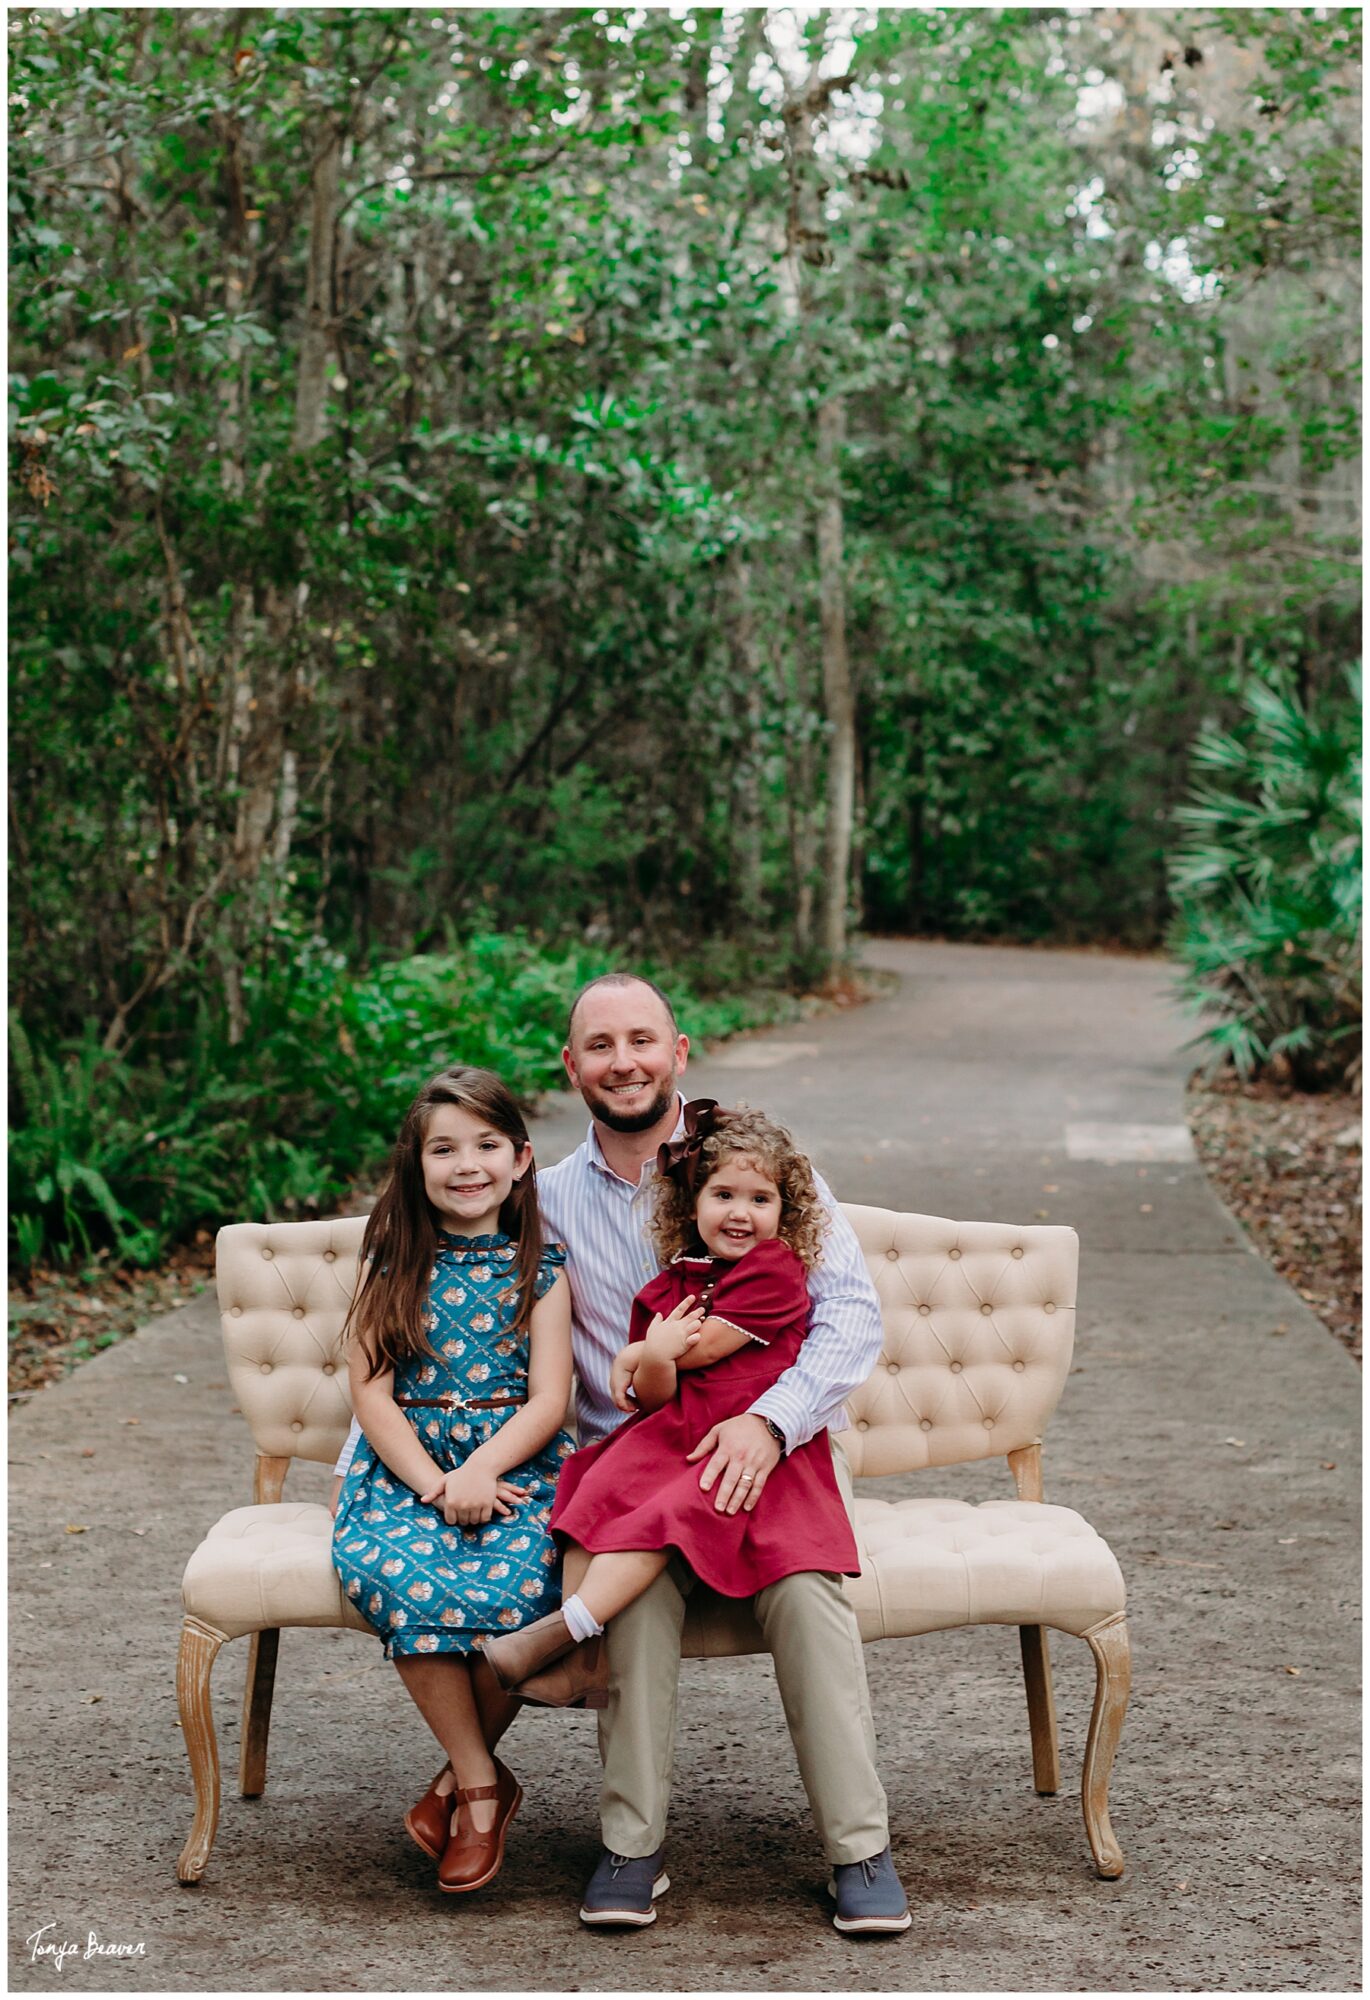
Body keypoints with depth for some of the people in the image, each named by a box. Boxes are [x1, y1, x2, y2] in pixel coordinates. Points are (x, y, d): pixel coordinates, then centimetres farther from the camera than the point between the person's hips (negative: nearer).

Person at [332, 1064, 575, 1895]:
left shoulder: (542, 1268, 7)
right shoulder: (393, 1266, 9)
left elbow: (548, 1401, -1)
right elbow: (373, 1394, 1)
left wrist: (476, 1475, -17)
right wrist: (431, 1484, -14)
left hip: (516, 1462, -1)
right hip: (407, 1459, 1)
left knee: (512, 1583, -32)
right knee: (396, 1575, -32)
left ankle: (461, 1778, -5)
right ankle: (485, 1783, -15)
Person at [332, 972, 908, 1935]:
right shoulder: (547, 1200, 10)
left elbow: (853, 1312, -7)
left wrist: (770, 1419, -23)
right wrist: (358, 1463, 5)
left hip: (775, 1450, -1)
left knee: (802, 1582, -31)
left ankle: (860, 1846, -19)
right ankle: (634, 1844, -19)